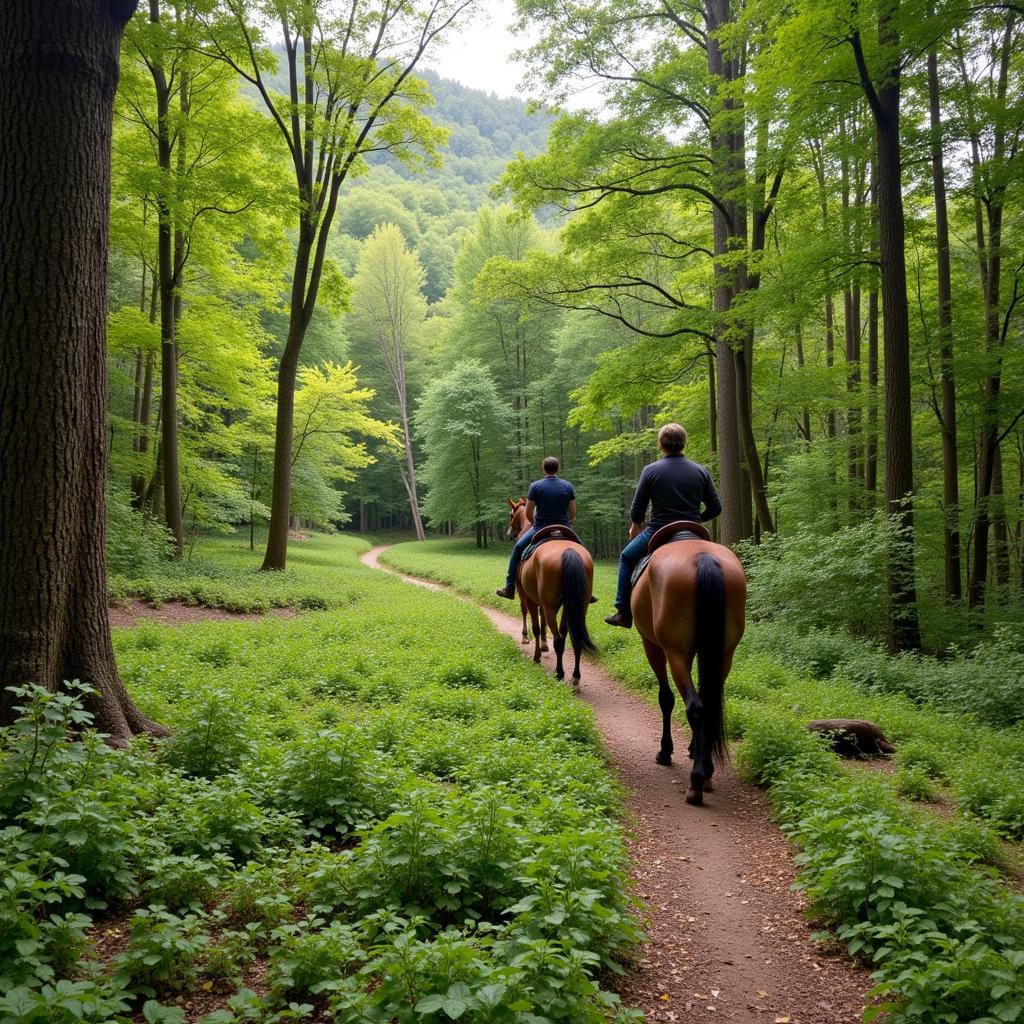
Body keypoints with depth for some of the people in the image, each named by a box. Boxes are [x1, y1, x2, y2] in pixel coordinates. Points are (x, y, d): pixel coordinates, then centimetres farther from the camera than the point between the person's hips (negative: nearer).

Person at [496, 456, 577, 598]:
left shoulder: (536, 486, -6)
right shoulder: (568, 486, 1)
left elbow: (528, 514, -4)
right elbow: (572, 514, 2)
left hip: (540, 529, -1)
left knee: (518, 548, 22)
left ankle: (510, 588, 20)